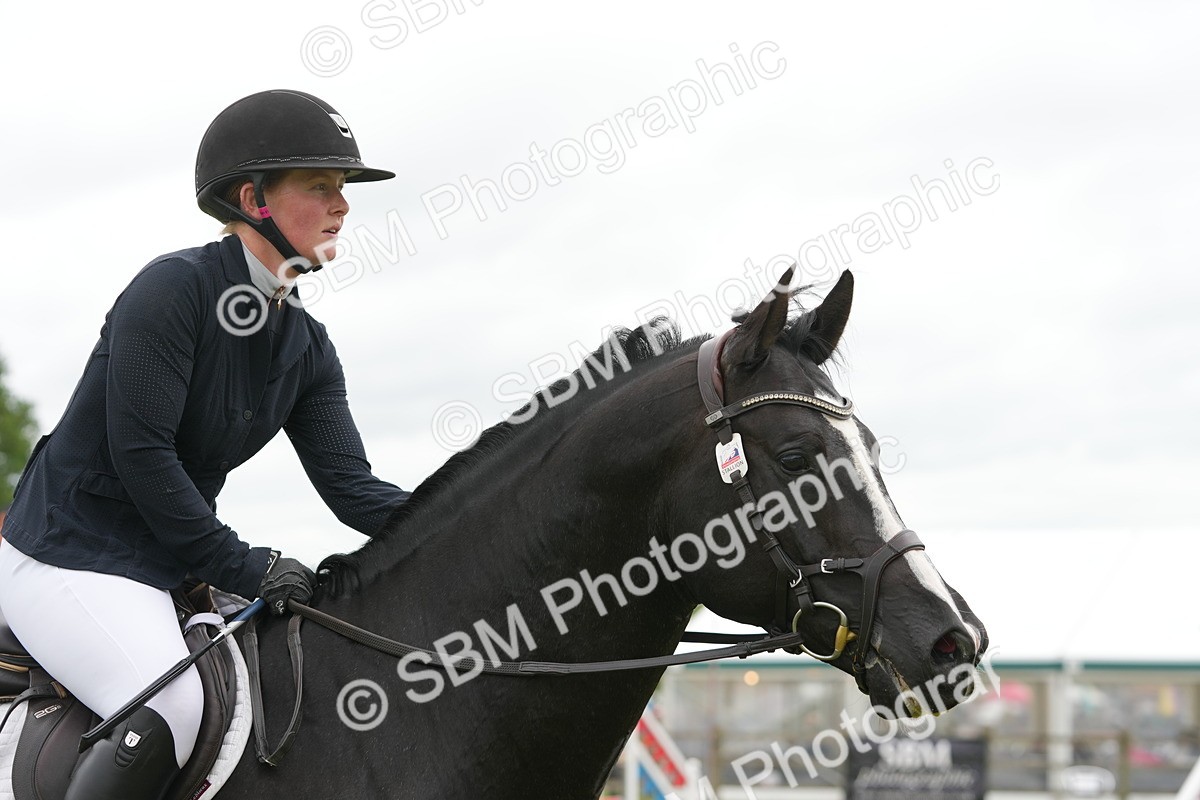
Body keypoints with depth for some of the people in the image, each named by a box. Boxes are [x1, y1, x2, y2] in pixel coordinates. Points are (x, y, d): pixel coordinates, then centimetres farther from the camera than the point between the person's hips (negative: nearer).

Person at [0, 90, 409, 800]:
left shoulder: (309, 348, 7)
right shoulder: (175, 288, -17)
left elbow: (350, 486, 0)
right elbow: (140, 453, -22)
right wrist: (245, 569, -19)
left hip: (167, 569, 9)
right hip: (65, 552, -9)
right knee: (175, 709, -29)